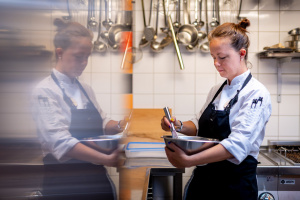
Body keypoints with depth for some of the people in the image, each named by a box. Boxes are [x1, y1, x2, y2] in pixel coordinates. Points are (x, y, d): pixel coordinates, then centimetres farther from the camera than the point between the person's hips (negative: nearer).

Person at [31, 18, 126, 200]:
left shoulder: (86, 90, 9)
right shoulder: (45, 92, -12)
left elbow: (102, 123, 14)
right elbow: (60, 141, -24)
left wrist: (119, 126, -8)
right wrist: (106, 159, -33)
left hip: (97, 178, 6)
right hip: (64, 183, -6)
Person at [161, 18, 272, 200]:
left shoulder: (256, 94, -15)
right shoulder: (217, 90, 7)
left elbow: (237, 145, -26)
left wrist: (188, 161, -34)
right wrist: (179, 126, -6)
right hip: (203, 180, 6)